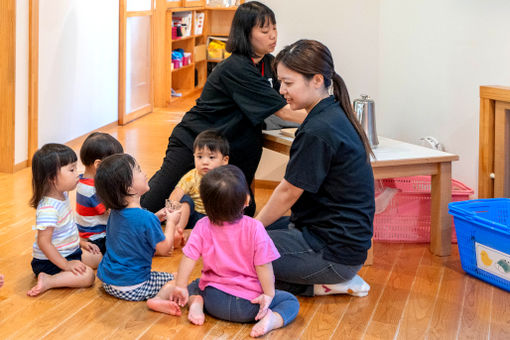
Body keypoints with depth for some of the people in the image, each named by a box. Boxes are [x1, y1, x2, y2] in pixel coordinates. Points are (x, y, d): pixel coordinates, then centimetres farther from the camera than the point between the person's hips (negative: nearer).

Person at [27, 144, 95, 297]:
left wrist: (80, 242, 18)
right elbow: (43, 242, -29)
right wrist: (65, 265, -27)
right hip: (49, 262, -10)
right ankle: (48, 281, -19)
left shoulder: (62, 195, 3)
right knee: (87, 275, -23)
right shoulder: (49, 208, -29)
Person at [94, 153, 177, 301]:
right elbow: (164, 249, -12)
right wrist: (171, 221, 1)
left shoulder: (115, 213, 0)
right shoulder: (146, 218, -25)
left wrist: (156, 219, 12)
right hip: (132, 289, -7)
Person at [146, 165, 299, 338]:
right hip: (248, 304, -3)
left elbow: (189, 258, -10)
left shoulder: (203, 227, -6)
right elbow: (263, 265, -12)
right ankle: (272, 319, -18)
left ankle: (196, 302, 0)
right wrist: (268, 294, -4)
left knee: (195, 285, 35)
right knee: (290, 301, 13)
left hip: (214, 300, 3)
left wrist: (180, 287, -3)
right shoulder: (254, 228, -13)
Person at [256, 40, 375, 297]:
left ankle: (319, 286, -5)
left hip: (335, 252, -10)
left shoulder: (318, 132, -22)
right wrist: (254, 224, 16)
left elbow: (287, 194, -13)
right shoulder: (334, 115, 9)